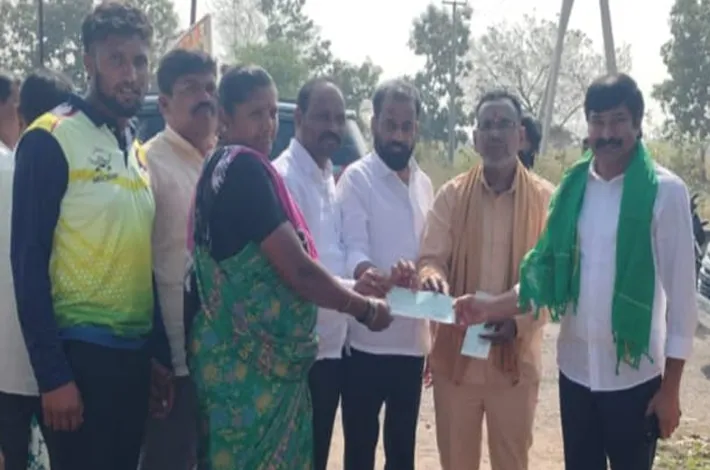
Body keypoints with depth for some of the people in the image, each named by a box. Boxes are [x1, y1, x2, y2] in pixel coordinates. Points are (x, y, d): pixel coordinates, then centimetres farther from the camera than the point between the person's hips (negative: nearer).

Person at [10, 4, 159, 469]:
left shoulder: (139, 152, 12)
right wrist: (52, 374, -17)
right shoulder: (51, 141, -10)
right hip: (81, 354, -7)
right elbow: (29, 261, -13)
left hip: (134, 353, 7)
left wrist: (160, 352, 13)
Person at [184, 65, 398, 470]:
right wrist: (366, 309, -6)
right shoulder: (245, 168, -16)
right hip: (252, 361, -9)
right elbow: (296, 268, -18)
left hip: (246, 357, 9)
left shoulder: (222, 169, 13)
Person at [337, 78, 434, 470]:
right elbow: (353, 247, -16)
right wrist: (369, 273, -40)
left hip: (412, 339, 5)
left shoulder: (423, 183, 11)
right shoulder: (357, 177, -6)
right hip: (367, 340, -5)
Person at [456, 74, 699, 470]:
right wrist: (488, 309, -8)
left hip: (634, 375, -4)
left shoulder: (665, 191, -9)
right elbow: (546, 275, 6)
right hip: (576, 368, 4)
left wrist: (670, 387, -8)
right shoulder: (572, 188, 3)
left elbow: (682, 292, -8)